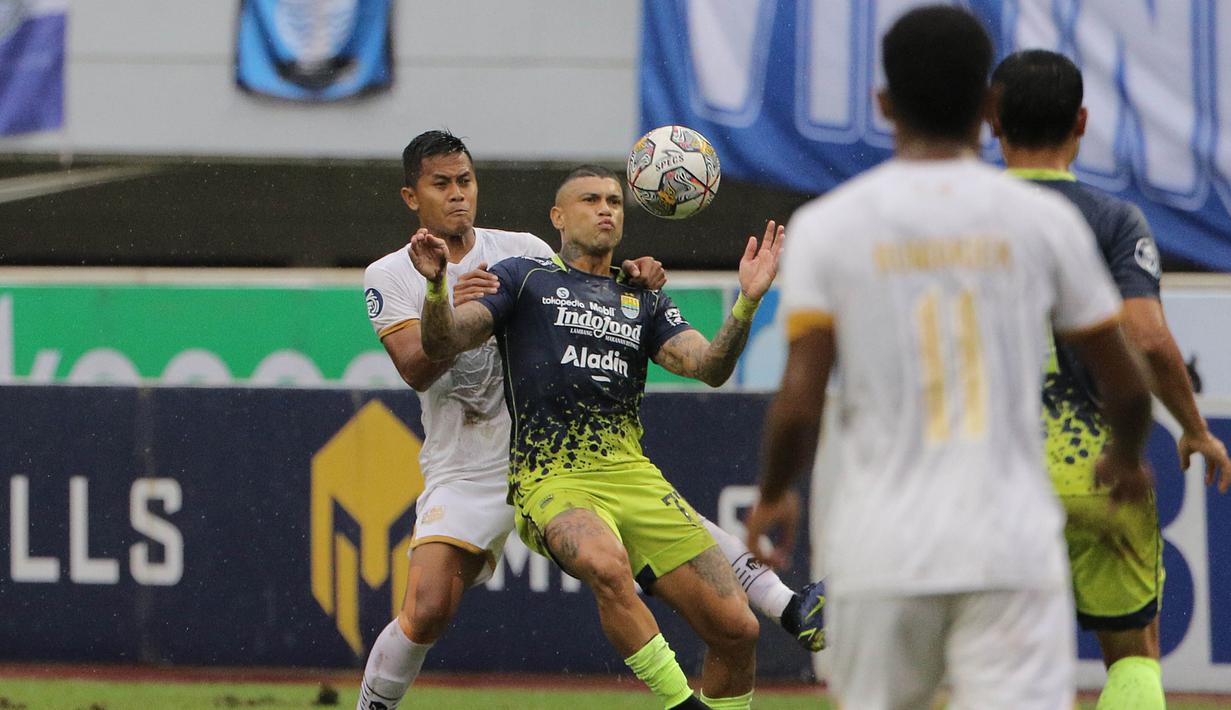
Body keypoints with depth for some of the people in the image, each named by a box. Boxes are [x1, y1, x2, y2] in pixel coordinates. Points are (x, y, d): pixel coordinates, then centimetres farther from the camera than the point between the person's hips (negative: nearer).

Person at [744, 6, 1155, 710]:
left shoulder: (828, 225, 0)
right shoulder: (1044, 220, 2)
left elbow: (801, 402, -7)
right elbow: (1126, 386, 9)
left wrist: (773, 497, 13)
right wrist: (1127, 460, 31)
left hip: (880, 550, 1)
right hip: (1012, 547, -1)